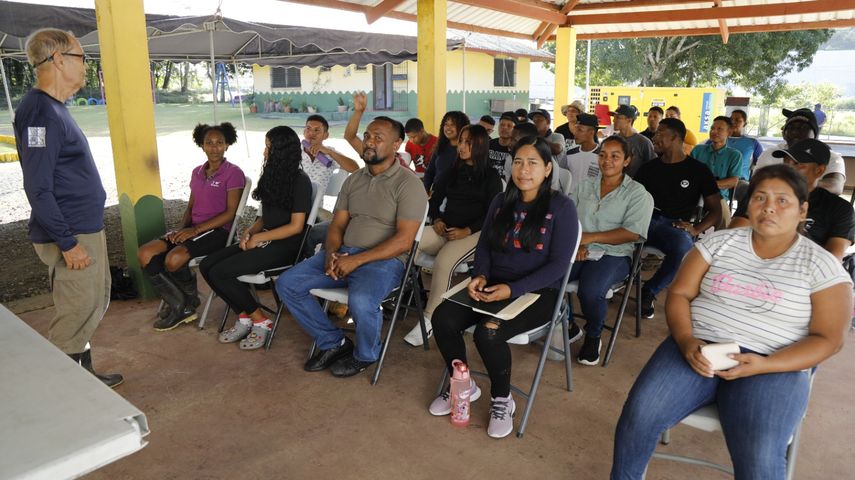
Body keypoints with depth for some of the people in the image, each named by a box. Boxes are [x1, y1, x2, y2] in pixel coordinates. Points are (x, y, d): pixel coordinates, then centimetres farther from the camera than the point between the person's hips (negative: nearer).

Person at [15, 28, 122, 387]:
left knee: (94, 306, 20)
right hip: (71, 236, -10)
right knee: (75, 316, 0)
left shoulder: (54, 108, 12)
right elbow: (38, 189, -22)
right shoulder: (40, 112, -18)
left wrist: (79, 236, 20)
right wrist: (67, 242, -22)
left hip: (86, 229, 10)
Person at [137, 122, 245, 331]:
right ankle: (179, 305, -2)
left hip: (218, 231, -7)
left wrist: (195, 229, -17)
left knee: (174, 259, -31)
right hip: (193, 230, 7)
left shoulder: (233, 173, -7)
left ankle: (189, 301, 2)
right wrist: (181, 228, -3)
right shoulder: (197, 173, 15)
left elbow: (231, 212, -13)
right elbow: (190, 207, 19)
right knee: (145, 255, -12)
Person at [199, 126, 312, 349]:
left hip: (285, 245, -8)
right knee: (207, 265, -7)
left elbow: (296, 227, -14)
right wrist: (249, 231, -1)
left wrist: (258, 238, -13)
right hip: (265, 239, 8)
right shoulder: (272, 175, 14)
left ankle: (260, 320, -5)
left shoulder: (299, 181, -10)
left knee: (220, 272, -20)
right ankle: (245, 317, 1)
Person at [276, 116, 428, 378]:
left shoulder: (408, 184, -8)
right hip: (343, 254, 7)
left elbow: (404, 240, -16)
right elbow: (337, 225, 13)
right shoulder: (354, 179, 14)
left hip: (384, 260, -7)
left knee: (360, 301, -36)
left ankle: (365, 355, -2)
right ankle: (333, 342, 8)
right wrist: (331, 254, -10)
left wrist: (356, 260, -22)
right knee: (287, 284, -7)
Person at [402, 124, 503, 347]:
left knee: (443, 261, -35)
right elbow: (435, 199, 21)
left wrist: (466, 231, -14)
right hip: (444, 229, 5)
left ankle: (430, 320, -28)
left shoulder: (491, 176, 6)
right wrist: (437, 219, 0)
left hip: (473, 233, -5)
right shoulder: (452, 172, 21)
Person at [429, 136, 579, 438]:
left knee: (488, 332, -32)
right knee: (442, 318, -19)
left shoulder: (561, 207, -7)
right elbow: (484, 245, 14)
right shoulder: (501, 202, 10)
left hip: (537, 292, -5)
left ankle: (502, 400, -2)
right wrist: (480, 275, -9)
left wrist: (512, 289, -22)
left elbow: (558, 264, -12)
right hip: (493, 286, 5)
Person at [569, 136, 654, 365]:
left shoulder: (637, 193, 3)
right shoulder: (584, 185, 18)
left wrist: (589, 237, -15)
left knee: (590, 291, -34)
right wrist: (576, 243, -11)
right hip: (577, 252, 4)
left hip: (612, 254, -4)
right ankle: (568, 327, 3)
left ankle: (593, 337, 0)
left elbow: (632, 233, -9)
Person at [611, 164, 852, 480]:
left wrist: (764, 365, -16)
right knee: (640, 413, -24)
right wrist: (686, 341, -13)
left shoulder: (821, 266, 4)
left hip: (773, 366, -1)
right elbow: (679, 294, 7)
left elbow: (828, 340, 0)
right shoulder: (718, 242, 10)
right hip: (699, 349, 2)